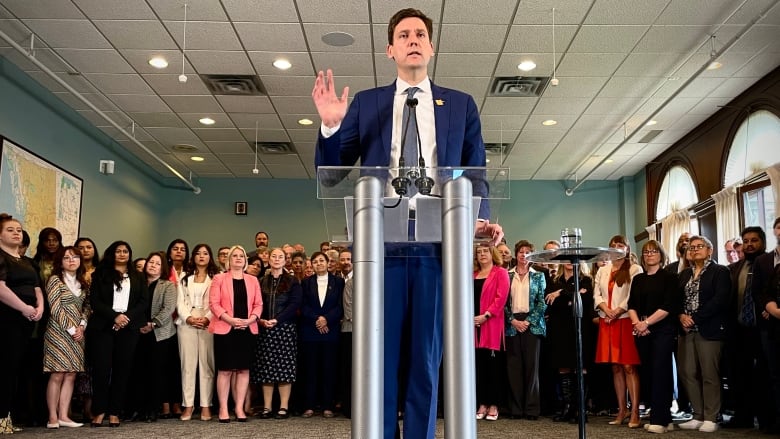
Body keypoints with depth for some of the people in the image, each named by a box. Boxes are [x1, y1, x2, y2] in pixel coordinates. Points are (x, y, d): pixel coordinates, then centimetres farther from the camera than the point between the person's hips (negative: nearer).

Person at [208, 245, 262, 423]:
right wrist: (230, 319, -16)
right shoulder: (219, 278, 3)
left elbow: (258, 304, 8)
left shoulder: (253, 280, 12)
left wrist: (251, 319, -10)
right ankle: (223, 408, 5)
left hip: (247, 329, 3)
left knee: (243, 369, 5)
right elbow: (213, 303, -5)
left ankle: (239, 407, 11)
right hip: (225, 329, -3)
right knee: (225, 370, -2)